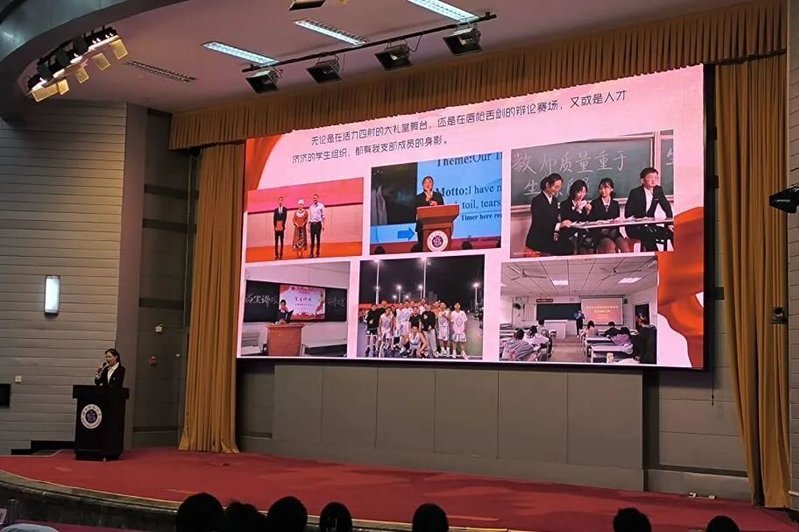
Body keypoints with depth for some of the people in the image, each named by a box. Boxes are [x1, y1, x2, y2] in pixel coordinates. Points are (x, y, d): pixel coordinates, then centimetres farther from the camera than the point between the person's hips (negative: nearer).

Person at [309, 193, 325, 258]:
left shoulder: (321, 206, 2)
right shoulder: (311, 207, 10)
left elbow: (323, 216, 1)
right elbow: (309, 217, 13)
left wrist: (323, 225, -5)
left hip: (318, 223, -2)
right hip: (312, 224, 2)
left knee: (318, 238, 1)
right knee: (312, 239, 2)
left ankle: (317, 252, 5)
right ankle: (311, 253, 5)